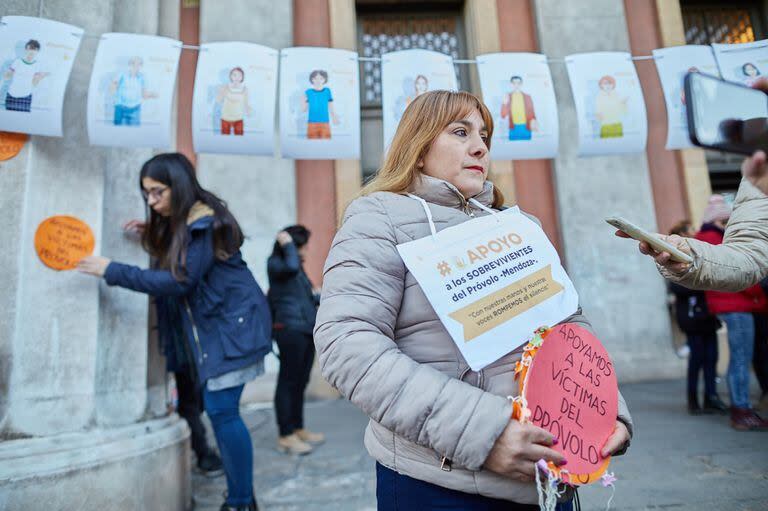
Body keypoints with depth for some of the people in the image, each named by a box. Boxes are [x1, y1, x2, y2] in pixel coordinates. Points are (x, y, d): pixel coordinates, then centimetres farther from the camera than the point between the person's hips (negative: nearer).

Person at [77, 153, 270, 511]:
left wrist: (112, 271, -18)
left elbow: (179, 281, -22)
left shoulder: (204, 223, -16)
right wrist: (153, 233, 7)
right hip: (215, 328, 10)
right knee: (219, 410, 11)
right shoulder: (181, 224, 15)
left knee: (221, 410, -7)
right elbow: (175, 263, 20)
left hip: (234, 324, -10)